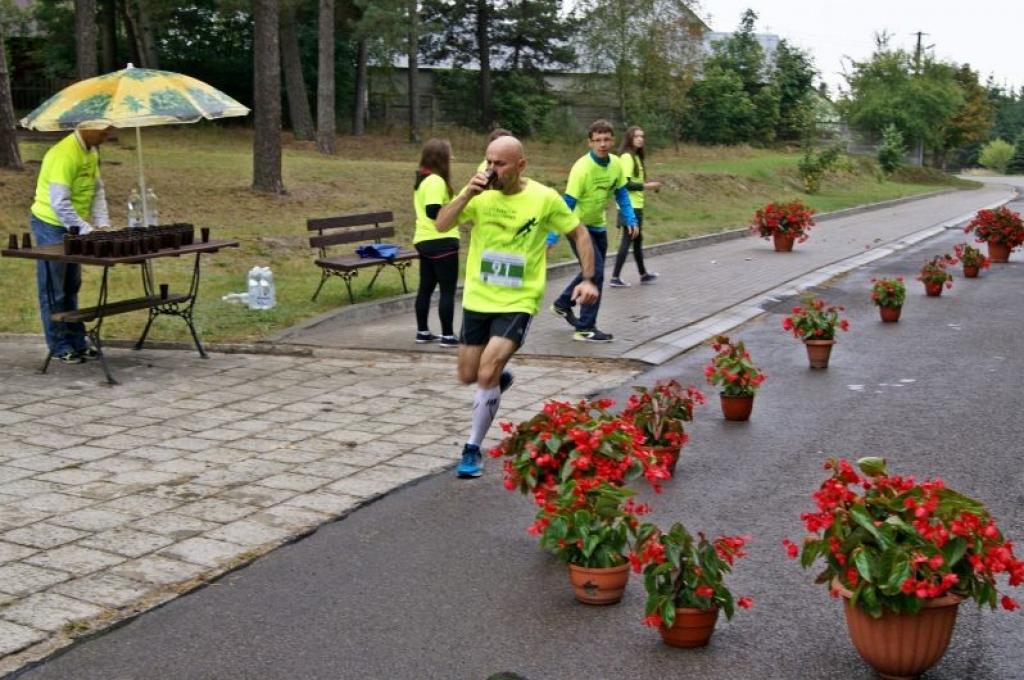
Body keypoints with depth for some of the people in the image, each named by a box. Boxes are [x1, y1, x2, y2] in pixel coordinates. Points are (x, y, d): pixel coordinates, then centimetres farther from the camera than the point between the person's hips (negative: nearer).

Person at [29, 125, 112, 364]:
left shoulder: (91, 152, 4)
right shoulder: (64, 154, -25)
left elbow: (97, 190, 8)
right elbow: (59, 204, -27)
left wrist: (103, 225, -4)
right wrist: (87, 230, -27)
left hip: (73, 226, 9)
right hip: (51, 226, -9)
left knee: (71, 289, 14)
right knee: (53, 291, 2)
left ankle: (77, 342, 20)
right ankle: (60, 346, 8)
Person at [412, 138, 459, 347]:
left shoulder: (422, 179, 14)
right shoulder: (436, 181, -17)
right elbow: (433, 211, -26)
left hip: (424, 240, 10)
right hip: (441, 242, -10)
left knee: (426, 287, 14)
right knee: (447, 290, -4)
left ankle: (422, 331, 20)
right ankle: (447, 335, -1)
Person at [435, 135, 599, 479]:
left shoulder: (545, 198, -10)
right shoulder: (479, 194, -5)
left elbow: (580, 234, 2)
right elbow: (442, 225, -15)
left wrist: (588, 279, -7)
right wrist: (467, 194, -29)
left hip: (518, 303, -4)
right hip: (477, 299, 4)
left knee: (487, 373, -18)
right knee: (468, 376, 13)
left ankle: (473, 448, 0)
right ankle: (500, 378, 49)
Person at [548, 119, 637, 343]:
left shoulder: (616, 164, -7)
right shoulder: (582, 168, -26)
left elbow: (621, 193, 9)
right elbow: (567, 204, -25)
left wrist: (630, 219, 0)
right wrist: (552, 237, -27)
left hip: (598, 225, 8)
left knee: (594, 271, 18)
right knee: (595, 272, -14)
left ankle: (562, 304, 40)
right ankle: (585, 329, -6)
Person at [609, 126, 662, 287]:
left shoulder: (636, 157, 14)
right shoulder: (627, 157, -15)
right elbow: (626, 184, -21)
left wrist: (648, 186, 6)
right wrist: (646, 186, -18)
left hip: (636, 206, 10)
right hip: (630, 206, -10)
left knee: (637, 239, 18)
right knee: (627, 240, -7)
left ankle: (643, 274, 30)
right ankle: (615, 277, -3)